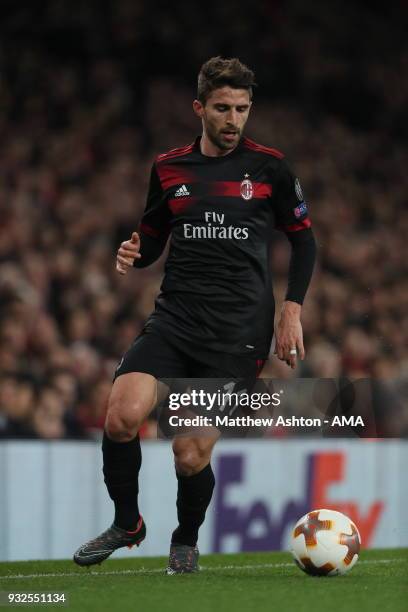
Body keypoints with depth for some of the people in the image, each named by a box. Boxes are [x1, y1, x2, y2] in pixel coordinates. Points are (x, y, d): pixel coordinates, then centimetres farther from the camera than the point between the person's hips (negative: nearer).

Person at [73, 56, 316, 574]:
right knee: (122, 415, -22)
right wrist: (133, 255, -4)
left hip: (238, 330, -2)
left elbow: (302, 239, 10)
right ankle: (127, 524, 3)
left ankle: (186, 540, 25)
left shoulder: (268, 166, 2)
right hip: (174, 317, 2)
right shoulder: (168, 168, 9)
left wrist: (292, 312, 0)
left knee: (191, 456, -6)